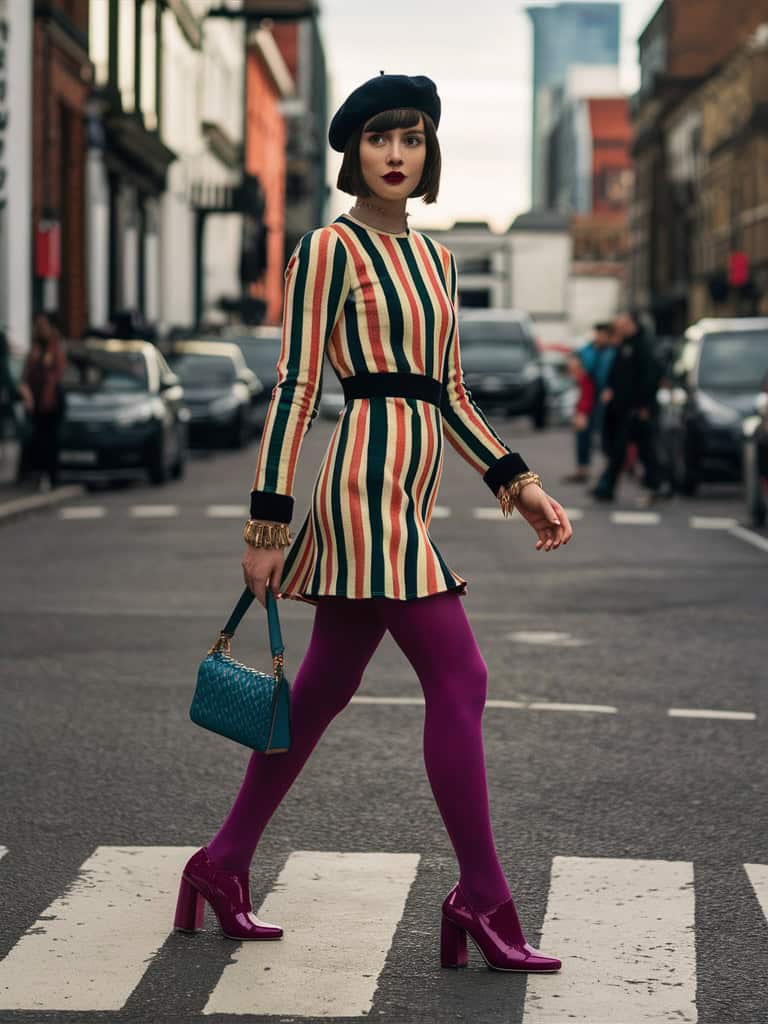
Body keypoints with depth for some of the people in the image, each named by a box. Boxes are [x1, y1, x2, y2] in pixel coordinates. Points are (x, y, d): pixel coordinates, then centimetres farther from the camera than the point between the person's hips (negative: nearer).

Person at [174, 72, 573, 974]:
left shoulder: (436, 260, 18)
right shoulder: (331, 248, -5)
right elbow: (294, 388, -8)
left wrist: (517, 483, 13)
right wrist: (266, 524, -11)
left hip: (409, 487, 8)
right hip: (368, 475, -8)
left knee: (323, 688, 12)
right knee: (457, 678, -10)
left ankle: (223, 864, 23)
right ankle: (481, 900, -4)